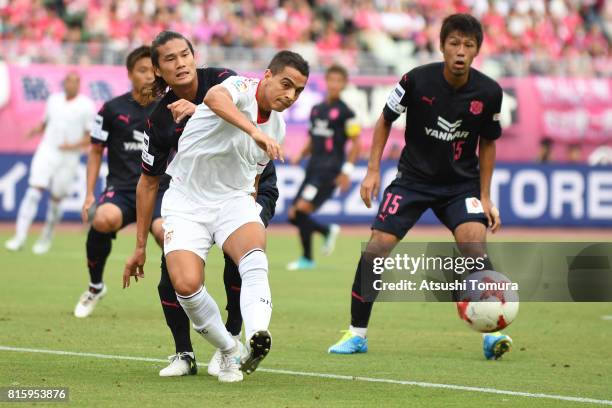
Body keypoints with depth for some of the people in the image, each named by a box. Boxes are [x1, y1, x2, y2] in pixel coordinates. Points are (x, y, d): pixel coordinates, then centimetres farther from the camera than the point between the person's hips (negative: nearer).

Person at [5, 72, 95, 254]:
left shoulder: (86, 106, -3)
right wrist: (36, 129, -3)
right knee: (34, 191, -12)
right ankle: (20, 237, -15)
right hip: (47, 151, 2)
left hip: (69, 158, -2)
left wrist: (74, 145, -17)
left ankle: (45, 240, 19)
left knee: (56, 199, 2)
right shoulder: (54, 100, 10)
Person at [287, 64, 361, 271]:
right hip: (313, 168, 7)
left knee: (302, 209, -18)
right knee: (294, 215, 3)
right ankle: (328, 231, 27)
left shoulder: (345, 112, -5)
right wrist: (300, 155, 5)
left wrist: (347, 171, -13)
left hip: (329, 170, -7)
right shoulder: (316, 109, 15)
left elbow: (355, 143, -5)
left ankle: (307, 259, -7)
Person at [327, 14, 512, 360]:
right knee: (375, 250, -10)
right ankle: (357, 334, 6)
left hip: (461, 183, 0)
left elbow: (487, 144, 4)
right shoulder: (418, 80, -16)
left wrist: (485, 198, 1)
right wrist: (373, 170, -5)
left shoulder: (489, 92, -11)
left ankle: (492, 333, -16)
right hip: (413, 179, 0)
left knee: (475, 246, -23)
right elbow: (385, 121, 0)